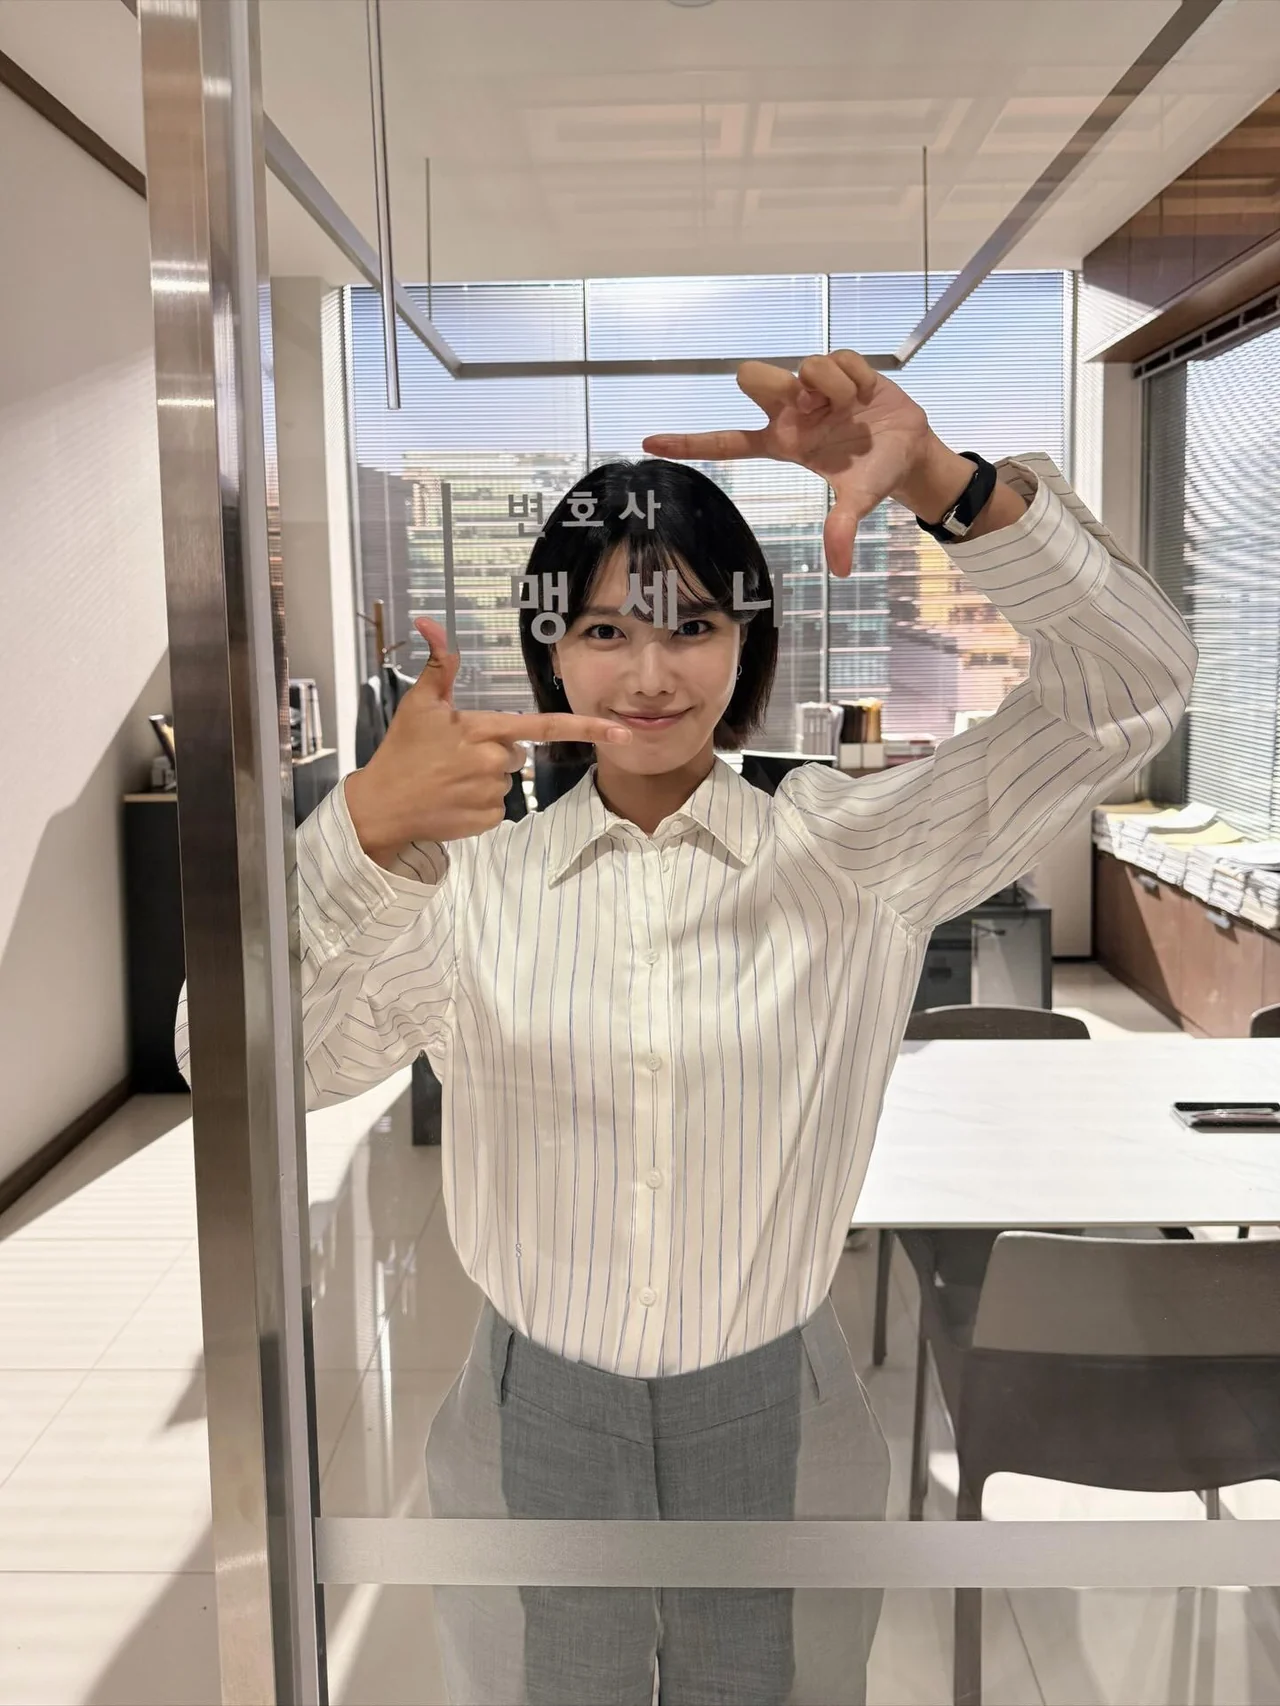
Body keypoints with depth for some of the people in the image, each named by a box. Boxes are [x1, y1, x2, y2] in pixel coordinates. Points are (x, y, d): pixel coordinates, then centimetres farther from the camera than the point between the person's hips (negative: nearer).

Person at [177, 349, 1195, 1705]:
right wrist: (361, 832, -35)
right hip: (537, 1424, 0)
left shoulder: (847, 852, -6)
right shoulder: (467, 877, -6)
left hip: (779, 1421, 0)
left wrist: (941, 480, -25)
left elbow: (1132, 688, -12)